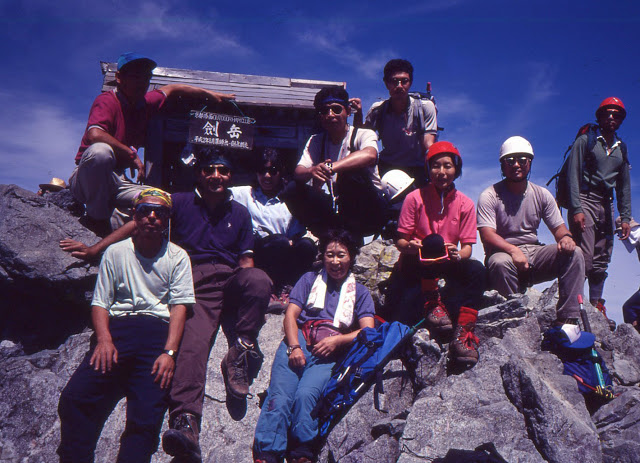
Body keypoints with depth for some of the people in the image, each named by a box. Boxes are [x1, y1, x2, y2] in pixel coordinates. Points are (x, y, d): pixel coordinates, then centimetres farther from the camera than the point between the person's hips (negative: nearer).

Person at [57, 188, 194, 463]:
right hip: (117, 327, 2)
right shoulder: (116, 252, 17)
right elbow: (100, 302, 13)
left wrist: (169, 351, -12)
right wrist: (104, 339, -8)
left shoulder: (177, 257, 13)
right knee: (74, 397, -20)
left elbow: (179, 306, 4)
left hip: (158, 329, -1)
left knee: (147, 414, -21)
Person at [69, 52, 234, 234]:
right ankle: (96, 217, -20)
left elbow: (171, 89, 28)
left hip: (116, 182, 6)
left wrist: (208, 94, 28)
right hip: (87, 180, -6)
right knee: (101, 150, -40)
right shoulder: (107, 101, -13)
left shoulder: (146, 104, 8)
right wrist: (132, 155, -23)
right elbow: (94, 135, -31)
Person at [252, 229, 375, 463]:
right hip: (298, 342, 1)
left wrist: (337, 340, -7)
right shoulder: (309, 279, 26)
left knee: (306, 394, -30)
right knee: (280, 396, -25)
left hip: (330, 353, 0)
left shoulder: (360, 293, 24)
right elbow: (290, 315, 12)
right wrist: (294, 346, -6)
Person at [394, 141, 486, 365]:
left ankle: (464, 332, -31)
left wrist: (458, 254, -27)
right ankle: (432, 303, -24)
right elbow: (400, 240, -5)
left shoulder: (465, 204, 3)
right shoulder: (415, 198, -4)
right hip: (414, 265, -2)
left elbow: (467, 247, -2)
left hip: (448, 265, 3)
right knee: (433, 241, -33)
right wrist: (410, 246, -30)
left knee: (477, 270, -27)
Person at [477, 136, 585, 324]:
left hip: (534, 252, 5)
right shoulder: (490, 196, -5)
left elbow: (558, 226, 10)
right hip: (504, 253, -5)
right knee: (500, 263, -38)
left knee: (574, 253, -18)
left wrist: (565, 237, -15)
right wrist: (513, 250, -34)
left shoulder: (541, 194, 10)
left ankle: (568, 319, -19)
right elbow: (487, 235, -16)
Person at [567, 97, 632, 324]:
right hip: (585, 201, -6)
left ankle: (596, 307, 13)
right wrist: (576, 209, -16)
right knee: (584, 258, -15)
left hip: (606, 205, 6)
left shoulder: (621, 147, 18)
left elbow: (624, 184, 20)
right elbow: (573, 175, -6)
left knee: (601, 261, 6)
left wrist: (625, 217, 12)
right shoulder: (585, 140, 2)